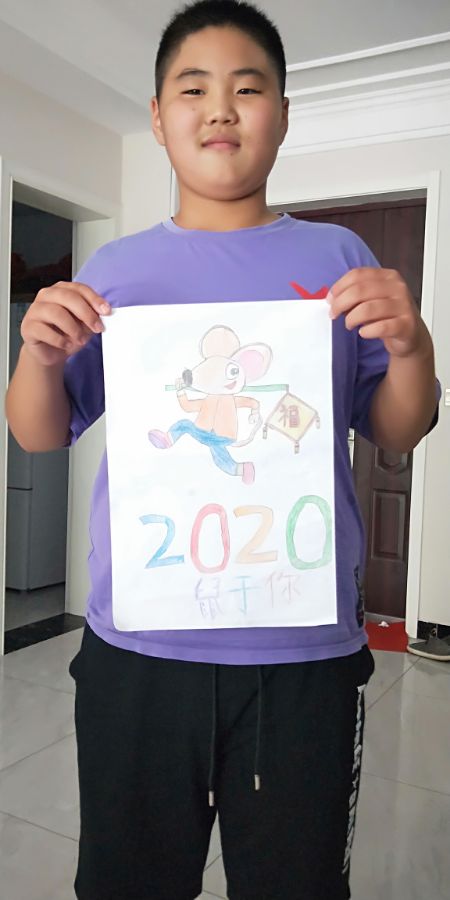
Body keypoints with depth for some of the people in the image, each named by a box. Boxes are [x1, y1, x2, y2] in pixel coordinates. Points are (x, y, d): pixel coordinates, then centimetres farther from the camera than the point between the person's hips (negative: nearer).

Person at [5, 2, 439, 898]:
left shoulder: (335, 256, 4)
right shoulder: (113, 269, 6)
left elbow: (398, 435, 6)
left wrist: (411, 345, -14)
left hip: (305, 653, 0)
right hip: (136, 650, 1)